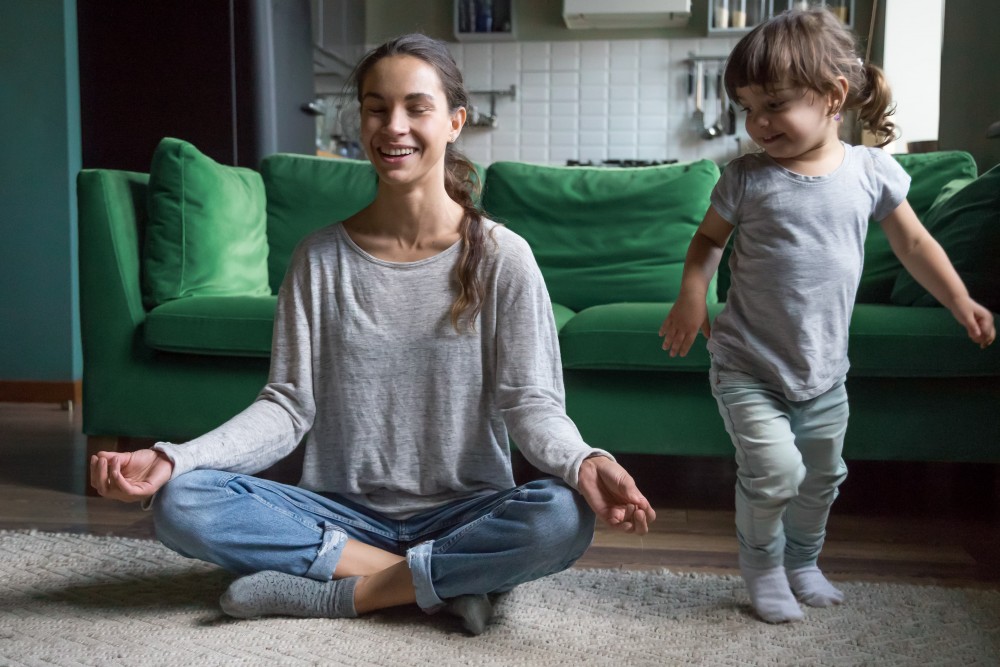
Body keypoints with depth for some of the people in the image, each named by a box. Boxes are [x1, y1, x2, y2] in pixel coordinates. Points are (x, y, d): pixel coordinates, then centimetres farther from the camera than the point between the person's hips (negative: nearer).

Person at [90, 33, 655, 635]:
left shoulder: (501, 257, -3)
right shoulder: (321, 258, 3)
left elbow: (528, 401, -8)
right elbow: (289, 404, -2)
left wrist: (583, 463, -30)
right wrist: (172, 457, -17)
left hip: (462, 511, -2)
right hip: (345, 512, 3)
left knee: (565, 518, -32)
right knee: (179, 502, -20)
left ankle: (342, 593, -18)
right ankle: (444, 580, -17)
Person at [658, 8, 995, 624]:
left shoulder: (872, 170, -4)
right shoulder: (746, 178, -9)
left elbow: (913, 242, 10)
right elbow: (710, 238, 6)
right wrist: (692, 293, -11)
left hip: (824, 369, 3)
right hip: (748, 365, -3)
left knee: (822, 477, 18)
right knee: (774, 469, -15)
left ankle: (802, 563, 44)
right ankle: (762, 566, 13)